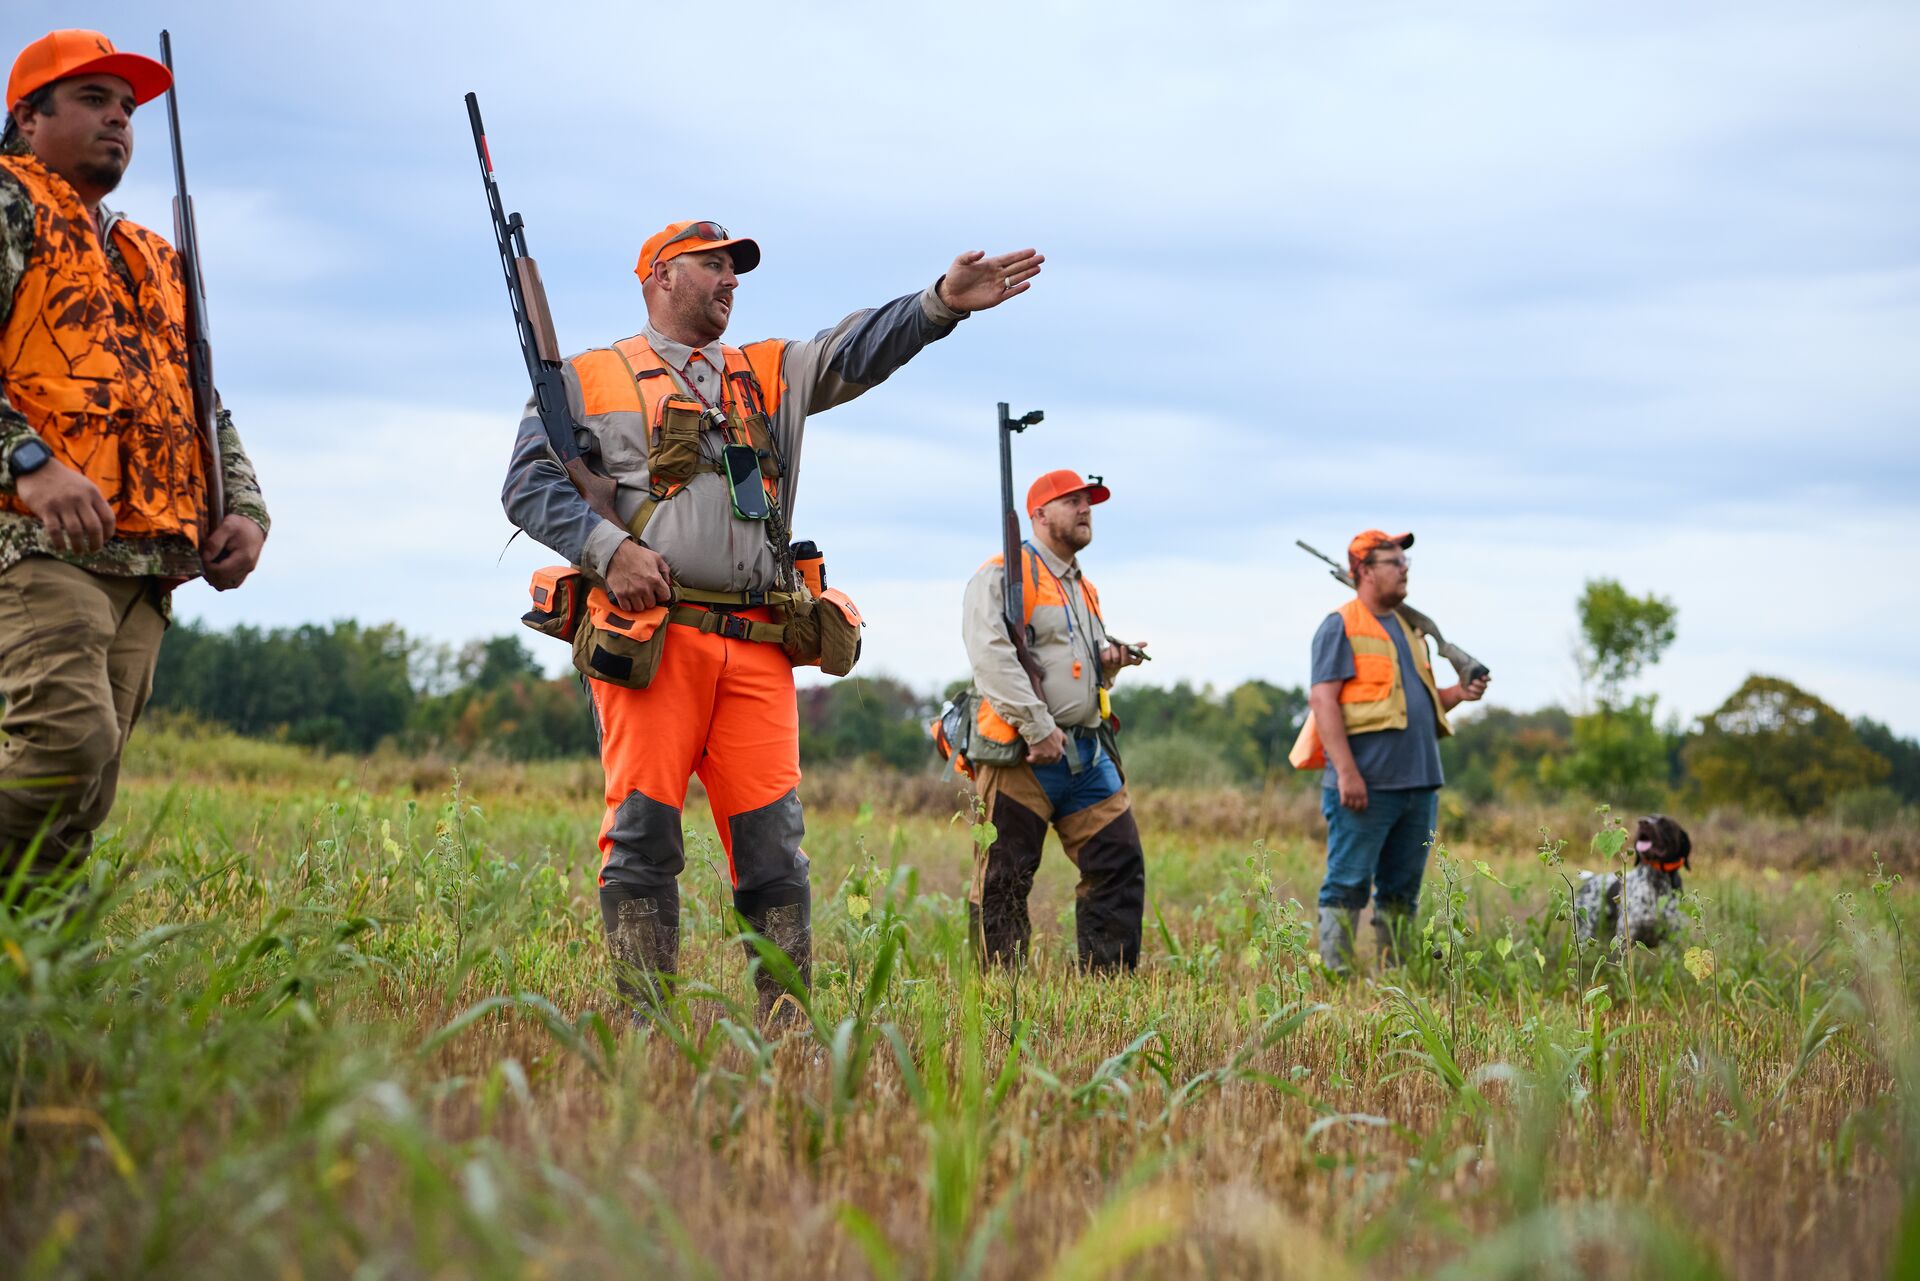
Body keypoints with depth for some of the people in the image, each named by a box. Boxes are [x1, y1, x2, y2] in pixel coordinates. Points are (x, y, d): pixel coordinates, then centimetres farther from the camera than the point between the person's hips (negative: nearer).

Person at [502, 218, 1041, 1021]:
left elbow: (856, 351, 10)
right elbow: (530, 485, 4)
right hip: (648, 638, -3)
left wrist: (942, 302, -7)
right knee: (643, 833, -8)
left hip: (756, 649, 3)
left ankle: (788, 1025, 1)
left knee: (772, 840, -2)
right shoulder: (588, 380, 13)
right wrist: (609, 549, -13)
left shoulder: (772, 374, 25)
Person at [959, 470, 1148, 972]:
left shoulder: (1083, 589, 23)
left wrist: (1110, 660, 9)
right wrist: (1039, 728, -21)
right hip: (1019, 754, -8)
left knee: (1120, 863, 2)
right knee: (1003, 883, -5)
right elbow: (991, 658, -17)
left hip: (1086, 752, 8)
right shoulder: (1001, 577, -5)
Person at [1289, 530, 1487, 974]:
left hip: (1418, 784, 8)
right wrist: (1346, 771, -20)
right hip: (1366, 786, -8)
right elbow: (1323, 699, -12)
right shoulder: (1341, 626, -4)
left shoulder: (1408, 627, 21)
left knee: (1401, 890, 11)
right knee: (1348, 885, -6)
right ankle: (1336, 977, -4)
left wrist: (1456, 694, 6)